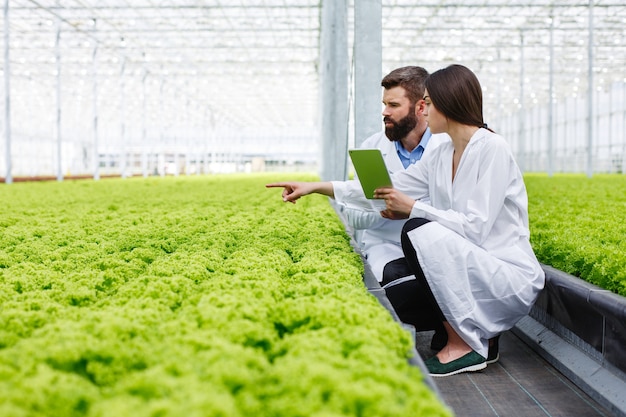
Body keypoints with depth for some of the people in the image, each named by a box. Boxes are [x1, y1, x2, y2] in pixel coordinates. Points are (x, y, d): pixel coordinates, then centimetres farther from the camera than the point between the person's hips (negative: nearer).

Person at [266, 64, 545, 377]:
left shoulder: (492, 148, -14)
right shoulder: (442, 155, 10)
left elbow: (476, 227, -22)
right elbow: (387, 187, 10)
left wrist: (412, 208, -17)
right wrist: (316, 186, 8)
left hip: (510, 275, -7)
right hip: (470, 269, 7)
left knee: (419, 231, -26)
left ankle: (464, 346, -15)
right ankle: (478, 331, 7)